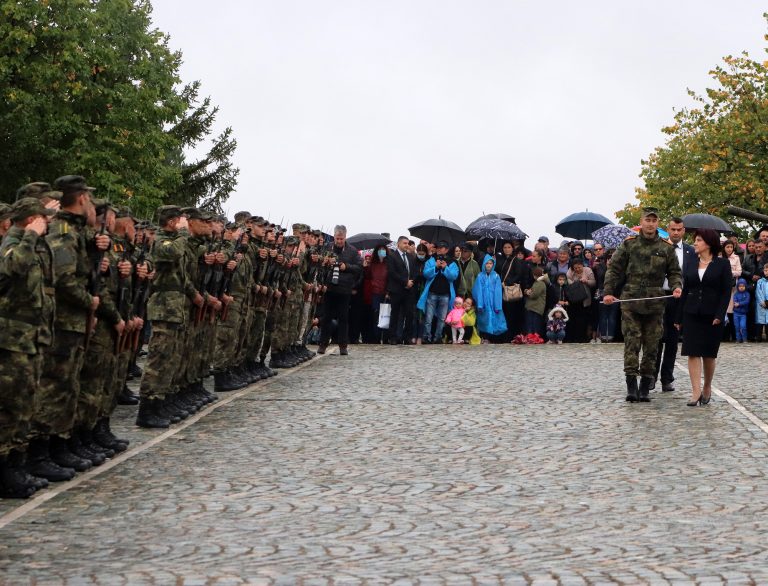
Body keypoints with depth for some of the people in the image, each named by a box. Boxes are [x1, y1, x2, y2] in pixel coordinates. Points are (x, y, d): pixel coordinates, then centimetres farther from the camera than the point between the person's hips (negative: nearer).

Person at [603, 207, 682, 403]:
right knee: (632, 343, -6)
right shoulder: (628, 244, 4)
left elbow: (674, 272, 13)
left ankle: (645, 387, 11)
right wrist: (608, 292, -4)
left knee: (651, 346, 5)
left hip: (655, 304, 2)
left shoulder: (666, 248, 7)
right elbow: (614, 269, 5)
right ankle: (631, 385, -4)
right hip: (630, 302, -2)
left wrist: (676, 287, -8)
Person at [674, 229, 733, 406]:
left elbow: (726, 292, -5)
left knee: (709, 354, 6)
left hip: (712, 316, -3)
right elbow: (685, 292, 10)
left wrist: (719, 315, -15)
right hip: (692, 315, 3)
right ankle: (696, 391, -9)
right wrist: (679, 318, 6)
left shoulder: (722, 264, -1)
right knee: (693, 353, -6)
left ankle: (707, 388, 24)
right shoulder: (691, 266, 10)